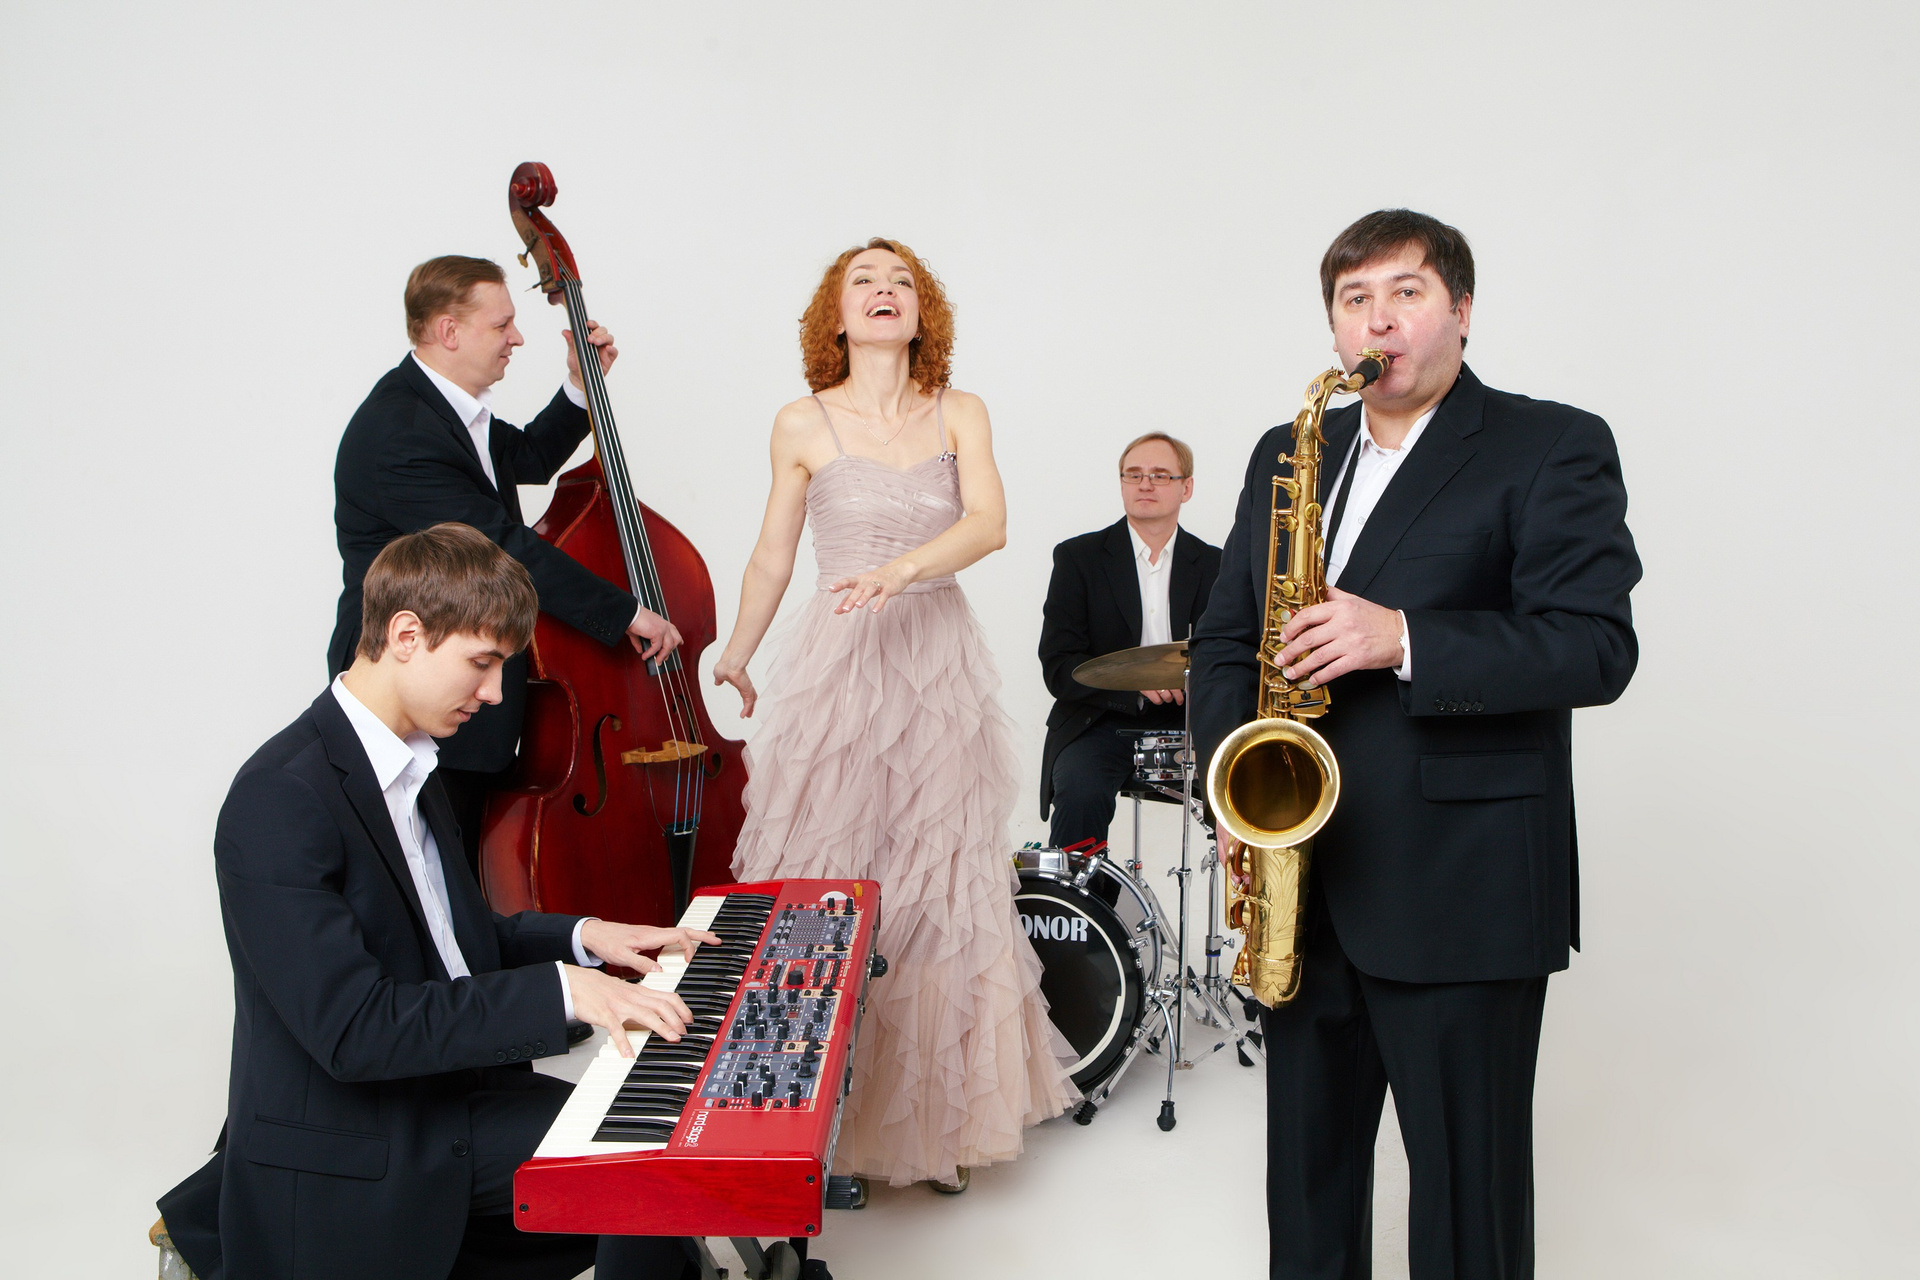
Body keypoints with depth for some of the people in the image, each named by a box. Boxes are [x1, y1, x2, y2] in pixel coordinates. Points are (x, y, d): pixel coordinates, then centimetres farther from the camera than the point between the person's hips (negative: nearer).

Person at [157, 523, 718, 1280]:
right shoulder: (280, 801, -21)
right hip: (349, 1169, -8)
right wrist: (559, 990, -29)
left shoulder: (409, 764, 9)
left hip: (445, 1097, 8)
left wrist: (580, 937, 3)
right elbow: (353, 1030, -27)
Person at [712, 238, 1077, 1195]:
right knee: (824, 885, -1)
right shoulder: (802, 424, 4)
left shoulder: (960, 416, 6)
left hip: (938, 667, 1)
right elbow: (772, 557, 12)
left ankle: (934, 1117, 21)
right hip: (835, 669, -1)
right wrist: (735, 657, 19)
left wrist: (899, 568, -27)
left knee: (939, 887, 5)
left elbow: (988, 524, -10)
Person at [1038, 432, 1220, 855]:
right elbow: (1059, 668, -6)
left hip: (1185, 724, 2)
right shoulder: (1078, 557, 3)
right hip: (1100, 721, -2)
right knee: (1080, 792, -32)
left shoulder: (1213, 565, 11)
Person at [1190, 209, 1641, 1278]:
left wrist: (1403, 639, -25)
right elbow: (1227, 636, 13)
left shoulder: (1554, 449, -3)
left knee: (1467, 1179, 7)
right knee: (1306, 1154, 19)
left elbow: (1596, 647, -14)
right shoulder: (1288, 454, 13)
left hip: (1462, 894, -5)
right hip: (1299, 871, 5)